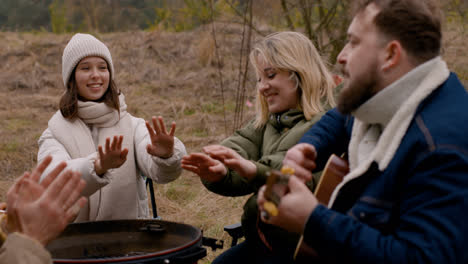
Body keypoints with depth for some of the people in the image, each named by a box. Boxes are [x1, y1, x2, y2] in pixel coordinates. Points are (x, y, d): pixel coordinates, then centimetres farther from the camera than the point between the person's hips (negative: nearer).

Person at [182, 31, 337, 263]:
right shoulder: (268, 121, 17)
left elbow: (310, 182, -26)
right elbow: (240, 144, 1)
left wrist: (254, 170, -38)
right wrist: (218, 172, -22)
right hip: (262, 239, 8)